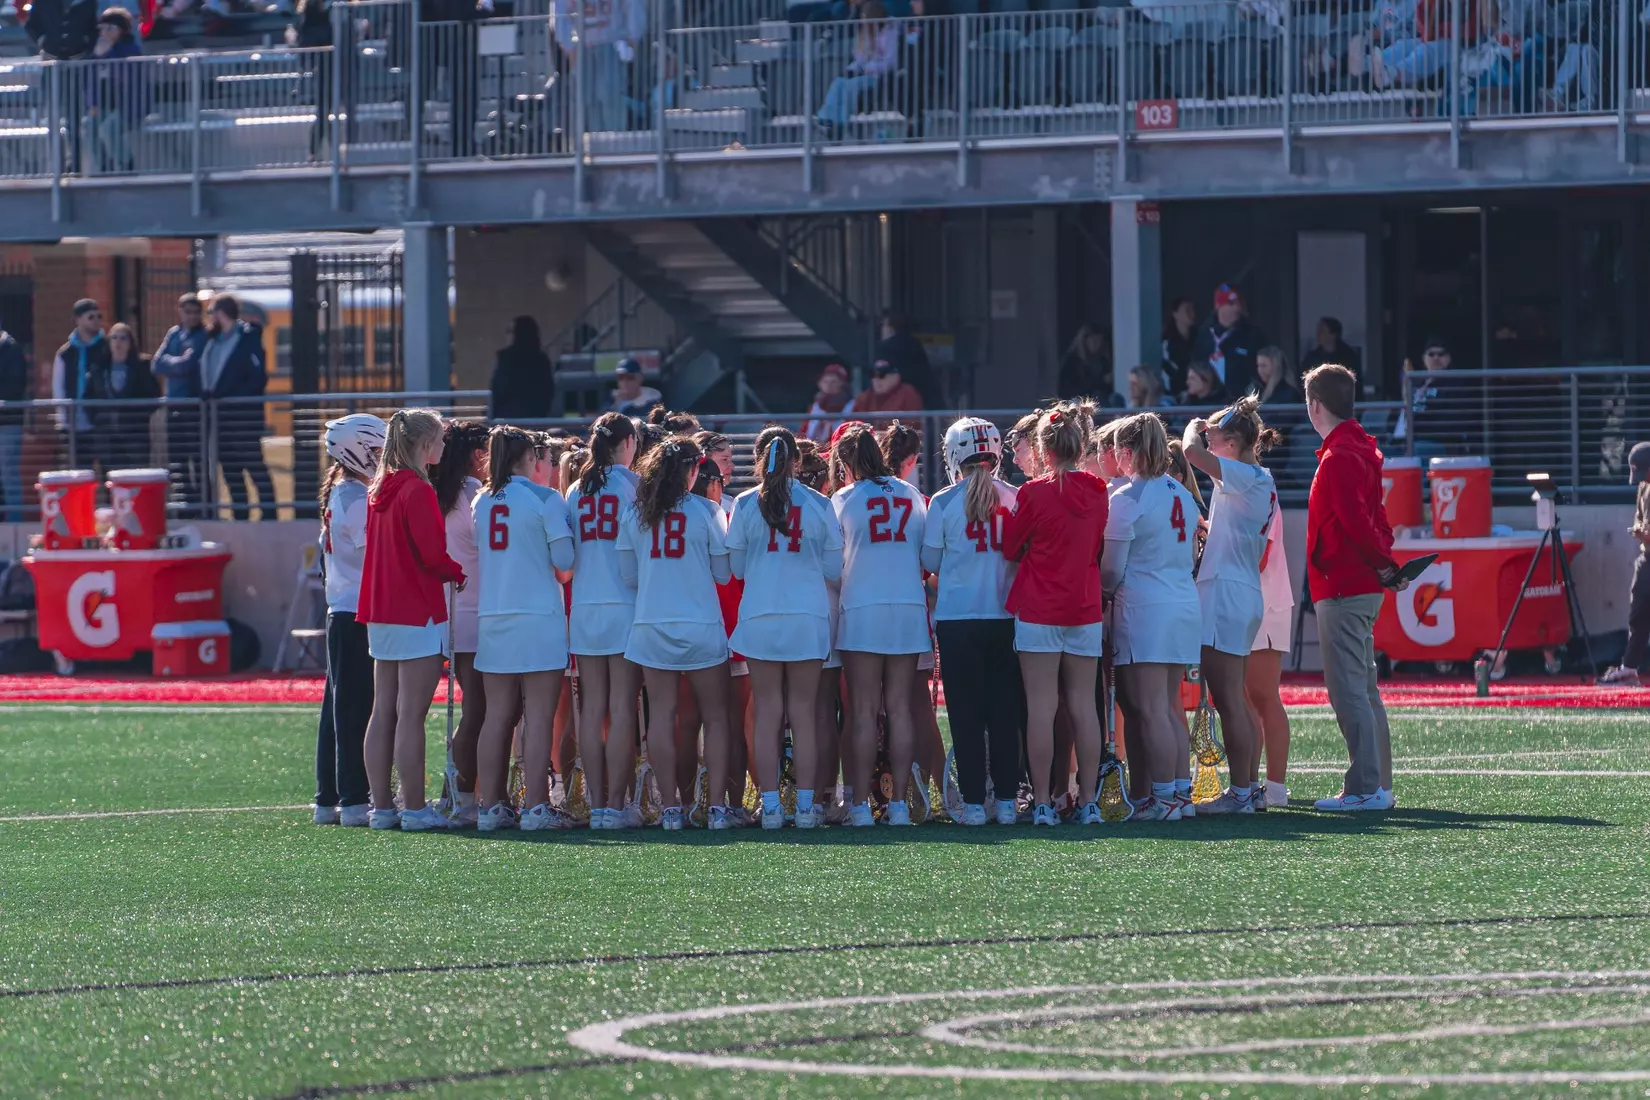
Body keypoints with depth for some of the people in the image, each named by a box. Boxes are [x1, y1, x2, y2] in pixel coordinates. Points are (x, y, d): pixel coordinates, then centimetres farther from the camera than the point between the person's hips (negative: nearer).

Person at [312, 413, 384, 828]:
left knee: (339, 708, 12)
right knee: (357, 711, -8)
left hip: (340, 612, 10)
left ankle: (328, 800, 15)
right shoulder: (359, 500, -14)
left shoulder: (336, 497, 15)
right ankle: (354, 801, -9)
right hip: (360, 615, -10)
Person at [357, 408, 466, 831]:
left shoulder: (380, 489, 12)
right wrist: (461, 574, 1)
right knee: (411, 714, -6)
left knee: (383, 712, 9)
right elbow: (433, 554, -18)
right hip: (418, 612, -8)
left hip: (381, 613, 8)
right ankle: (414, 808, -5)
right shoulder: (418, 491, -14)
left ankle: (381, 805, 12)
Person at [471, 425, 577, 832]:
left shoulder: (482, 503, 8)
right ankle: (535, 808, -7)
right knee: (539, 716, -3)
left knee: (497, 715, 9)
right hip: (539, 616, -5)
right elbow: (564, 559, -9)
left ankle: (490, 806, 9)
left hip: (492, 619, 5)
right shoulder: (544, 498, -7)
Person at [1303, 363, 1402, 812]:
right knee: (1363, 689, 14)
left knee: (1347, 690, -9)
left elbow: (1355, 521, -22)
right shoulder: (1361, 449, 16)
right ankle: (1378, 785, 18)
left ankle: (1365, 788, -11)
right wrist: (1385, 560, 7)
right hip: (1363, 587, 10)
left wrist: (1381, 562, -10)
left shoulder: (1338, 458, -16)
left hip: (1342, 590, -10)